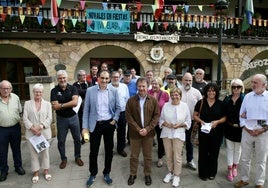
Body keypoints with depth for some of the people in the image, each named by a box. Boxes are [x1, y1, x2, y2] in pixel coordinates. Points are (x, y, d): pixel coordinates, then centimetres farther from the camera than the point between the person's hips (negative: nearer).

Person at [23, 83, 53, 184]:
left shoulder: (47, 104, 5)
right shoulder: (27, 103, 5)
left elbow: (49, 118, -2)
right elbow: (25, 118, -2)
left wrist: (40, 127, -15)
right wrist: (33, 129, -13)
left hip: (44, 132, 0)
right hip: (31, 133, 0)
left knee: (45, 152, 9)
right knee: (33, 153, 7)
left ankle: (46, 171, 24)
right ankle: (36, 173, 22)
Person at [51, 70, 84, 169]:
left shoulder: (73, 88, -7)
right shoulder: (54, 91, -7)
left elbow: (75, 102, -21)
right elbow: (55, 107, -16)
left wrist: (61, 105, -19)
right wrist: (69, 104, -17)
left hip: (73, 117, 0)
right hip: (61, 119, 0)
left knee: (77, 139, 13)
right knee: (61, 141, 12)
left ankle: (78, 157, 33)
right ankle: (63, 159, 33)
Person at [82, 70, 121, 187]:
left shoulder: (114, 91, -2)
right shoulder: (90, 90, -5)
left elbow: (118, 107, 6)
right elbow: (86, 110, -2)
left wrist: (115, 120, -8)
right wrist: (85, 127, -5)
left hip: (109, 124, 1)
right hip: (95, 124, -1)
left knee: (109, 150, 12)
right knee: (93, 151, 8)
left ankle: (106, 173, 32)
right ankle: (92, 174, 31)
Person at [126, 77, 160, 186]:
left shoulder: (153, 100, -2)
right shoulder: (131, 100, -4)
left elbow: (156, 116, -3)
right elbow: (128, 117, -6)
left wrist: (147, 129, -13)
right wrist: (138, 129, -13)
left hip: (149, 133, 0)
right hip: (135, 133, 0)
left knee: (148, 156, 13)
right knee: (134, 155, 12)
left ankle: (147, 174, 32)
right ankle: (132, 174, 31)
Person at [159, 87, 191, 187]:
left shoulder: (185, 106, -3)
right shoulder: (166, 105, 1)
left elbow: (188, 122, 1)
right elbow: (161, 119, 6)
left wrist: (180, 125, -15)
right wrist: (165, 124, -13)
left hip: (178, 134, -2)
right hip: (166, 133, 2)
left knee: (177, 156, 3)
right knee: (168, 155, 12)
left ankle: (177, 175, 22)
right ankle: (170, 172, 33)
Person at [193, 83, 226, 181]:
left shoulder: (220, 104, 1)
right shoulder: (200, 103, 0)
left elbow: (224, 117, 5)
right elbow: (195, 115, 4)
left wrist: (217, 121, -13)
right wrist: (201, 121, -14)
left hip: (216, 132, 1)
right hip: (203, 131, 0)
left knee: (214, 153, 10)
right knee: (203, 153, 6)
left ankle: (212, 173, 28)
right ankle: (203, 173, 21)